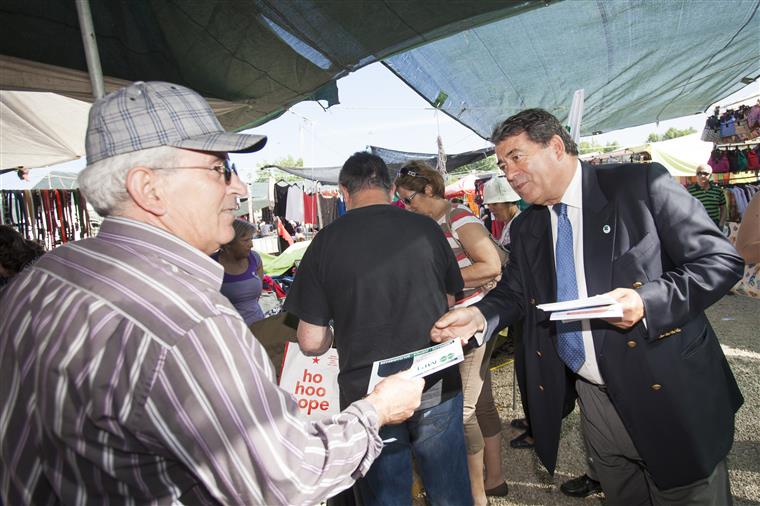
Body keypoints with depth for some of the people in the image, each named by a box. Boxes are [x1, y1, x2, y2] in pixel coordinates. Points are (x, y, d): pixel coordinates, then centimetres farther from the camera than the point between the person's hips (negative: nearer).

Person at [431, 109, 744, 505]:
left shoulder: (641, 184, -10)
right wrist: (480, 315, -10)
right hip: (593, 399, 5)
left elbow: (720, 260, -10)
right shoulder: (525, 229, 6)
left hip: (667, 393, -4)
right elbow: (515, 293, 11)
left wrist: (649, 300, -26)